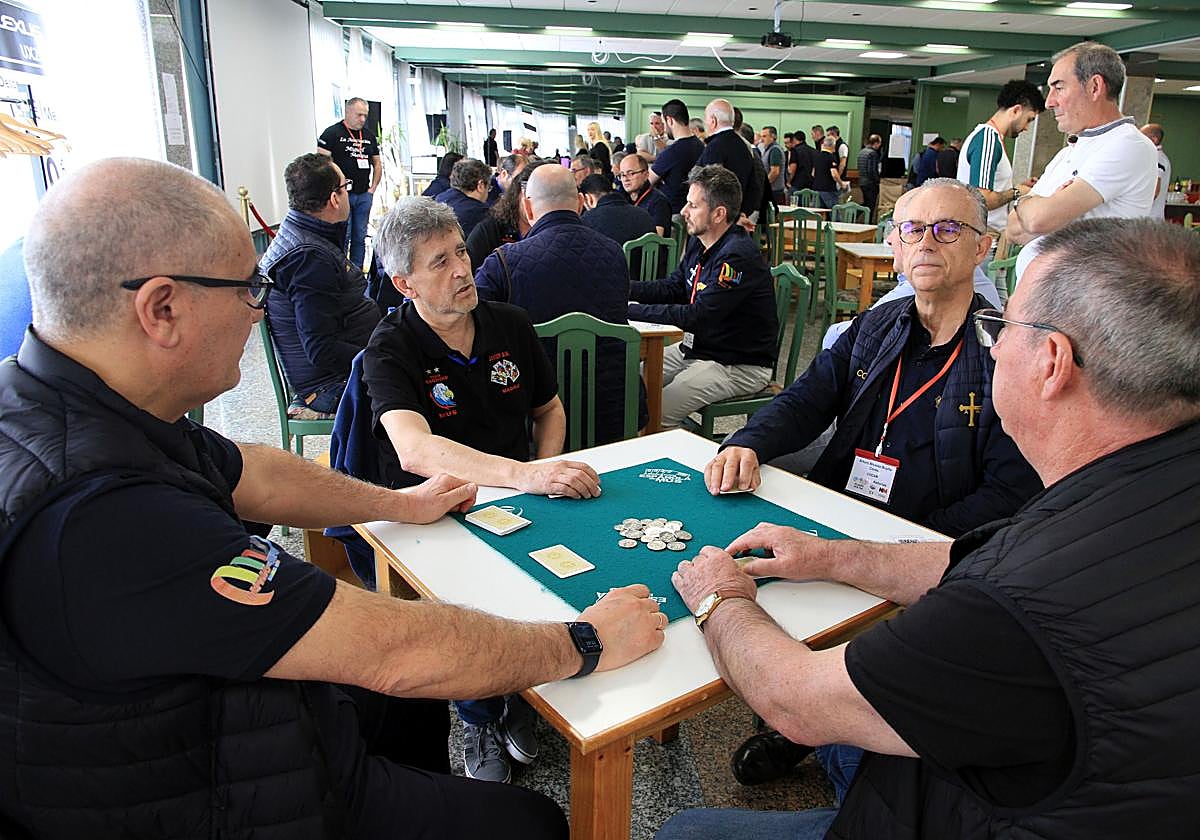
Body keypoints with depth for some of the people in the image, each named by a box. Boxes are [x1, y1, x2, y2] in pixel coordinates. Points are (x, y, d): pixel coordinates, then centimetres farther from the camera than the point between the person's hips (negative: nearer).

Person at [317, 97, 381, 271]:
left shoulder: (368, 136, 14)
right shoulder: (332, 133, -5)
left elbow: (377, 163, 22)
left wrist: (373, 188, 11)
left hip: (364, 196, 6)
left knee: (360, 238, 10)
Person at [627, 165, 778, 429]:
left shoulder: (738, 256, -23)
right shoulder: (698, 243, 6)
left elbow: (697, 316, -27)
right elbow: (673, 288, 13)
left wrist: (631, 310, -24)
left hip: (739, 366, -9)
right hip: (696, 348, 9)